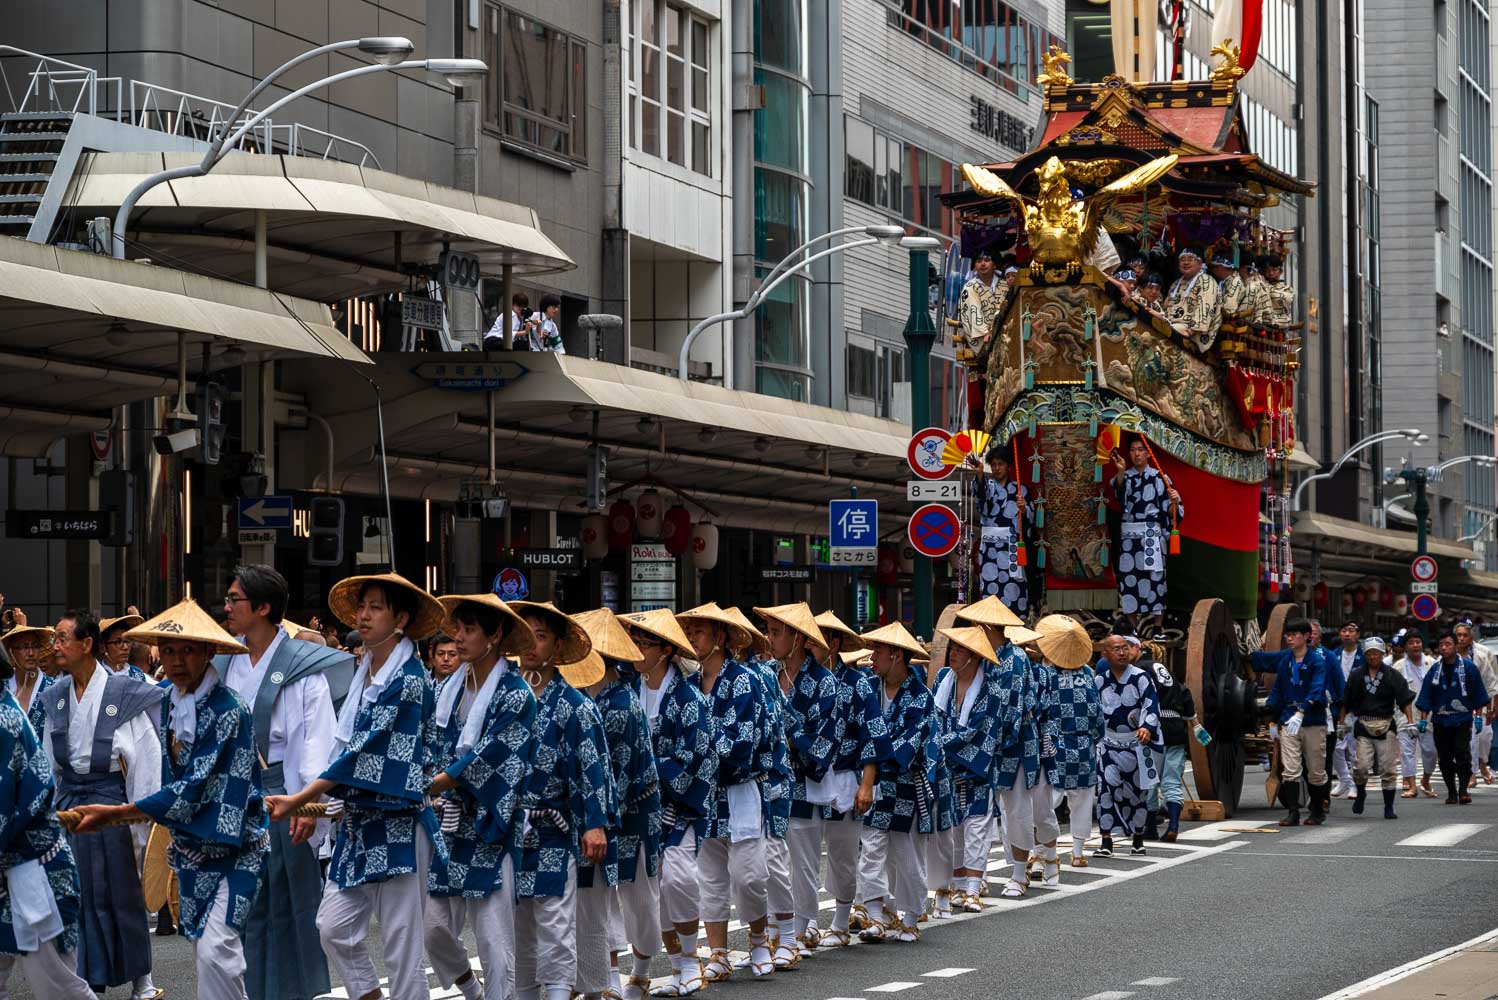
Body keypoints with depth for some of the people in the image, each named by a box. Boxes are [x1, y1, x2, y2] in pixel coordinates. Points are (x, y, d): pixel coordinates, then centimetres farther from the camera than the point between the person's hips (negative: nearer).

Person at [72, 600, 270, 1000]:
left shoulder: (228, 710, -20)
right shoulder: (172, 703, 5)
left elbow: (193, 787, -24)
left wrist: (115, 813, -24)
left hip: (233, 847, -8)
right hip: (191, 845, 8)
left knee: (215, 950, -19)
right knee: (204, 950, 10)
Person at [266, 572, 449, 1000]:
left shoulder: (408, 681, -14)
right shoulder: (364, 674, 12)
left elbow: (367, 751, -20)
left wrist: (299, 800, -21)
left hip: (398, 827, -8)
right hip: (358, 822, 8)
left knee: (401, 946, -3)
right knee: (334, 927, 4)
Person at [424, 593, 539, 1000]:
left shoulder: (515, 695, -9)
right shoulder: (450, 688, 10)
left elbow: (485, 760, -16)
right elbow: (433, 750, 15)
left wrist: (422, 790, -19)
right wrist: (434, 798, -3)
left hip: (489, 830, -6)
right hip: (449, 826, 6)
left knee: (494, 941, -4)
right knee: (435, 926, 6)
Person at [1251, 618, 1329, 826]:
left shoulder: (1316, 661, -8)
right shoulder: (1284, 659, 7)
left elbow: (1316, 691, -21)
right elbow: (1277, 691, 16)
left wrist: (1301, 713, -32)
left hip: (1313, 722, -3)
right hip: (1289, 722, 3)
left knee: (1316, 770, 7)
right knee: (1290, 770, -6)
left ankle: (1318, 812, 21)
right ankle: (1292, 813, -5)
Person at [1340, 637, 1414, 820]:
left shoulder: (1392, 675, 3)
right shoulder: (1356, 675, 6)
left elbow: (1405, 700, -2)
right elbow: (1346, 702, 11)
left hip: (1386, 726, 0)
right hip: (1363, 725, 0)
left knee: (1388, 768, 0)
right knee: (1361, 766, -10)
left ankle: (1389, 807, 10)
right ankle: (1361, 793, 19)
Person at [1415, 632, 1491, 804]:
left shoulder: (1468, 667, -2)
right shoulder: (1435, 670, 4)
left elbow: (1478, 695, 2)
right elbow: (1426, 697, 7)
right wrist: (1423, 719, 0)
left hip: (1462, 719, -3)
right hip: (1441, 720, 3)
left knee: (1462, 754, -11)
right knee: (1445, 758, 4)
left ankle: (1463, 790, -6)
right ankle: (1451, 792, 13)